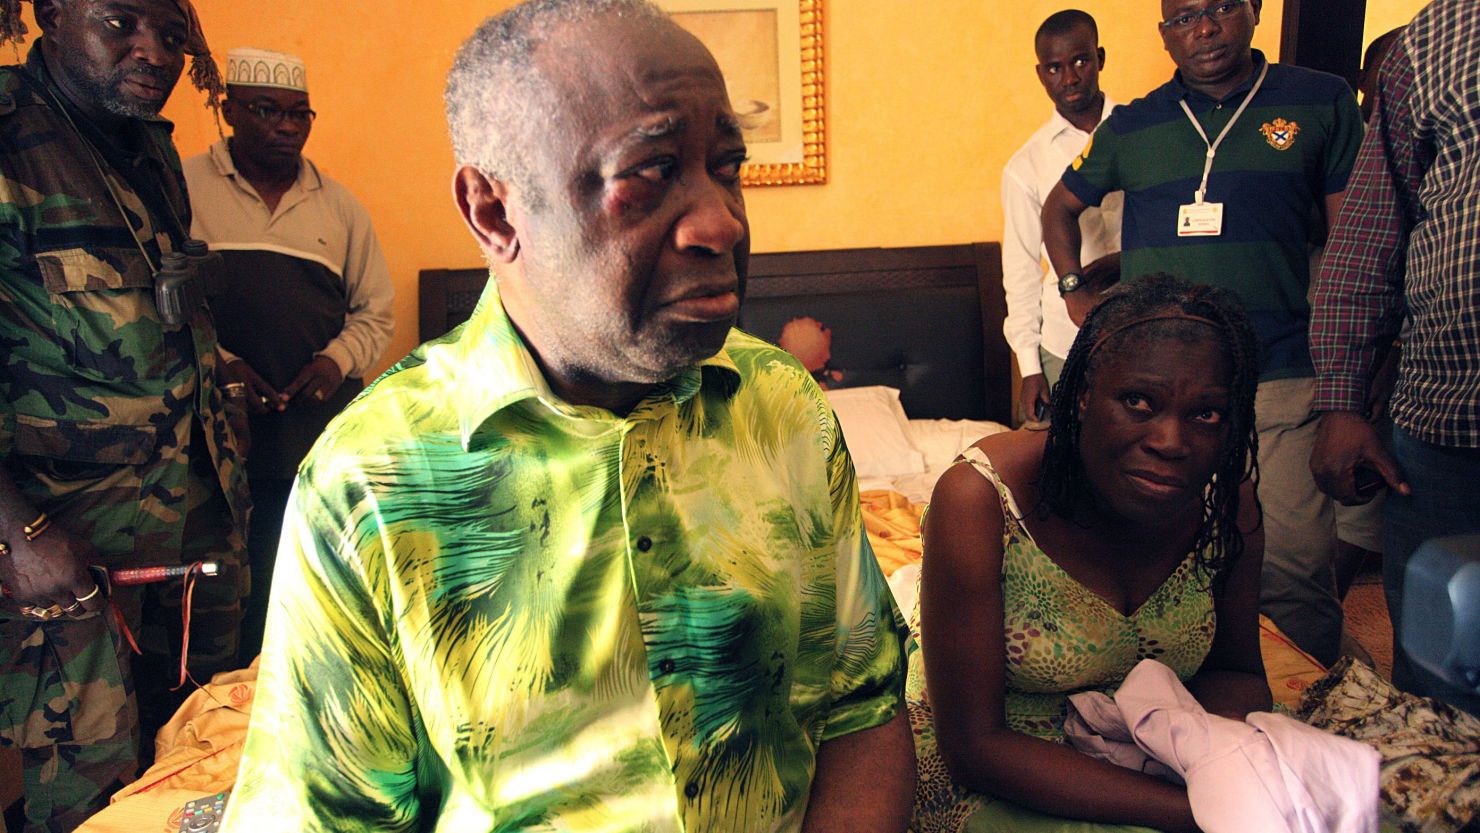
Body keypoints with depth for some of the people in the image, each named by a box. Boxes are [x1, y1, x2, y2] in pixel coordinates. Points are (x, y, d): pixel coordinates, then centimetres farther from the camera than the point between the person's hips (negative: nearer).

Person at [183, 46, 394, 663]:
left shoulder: (339, 205, 13)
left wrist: (338, 360, -2)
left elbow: (375, 311, 16)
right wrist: (215, 362, -11)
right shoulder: (182, 187, 4)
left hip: (326, 432, 3)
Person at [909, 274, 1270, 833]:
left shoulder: (1229, 503, -11)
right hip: (981, 771, -5)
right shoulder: (978, 500, -27)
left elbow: (1233, 669, 3)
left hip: (1143, 755, 5)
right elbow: (975, 744, -24)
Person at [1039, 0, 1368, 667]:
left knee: (1293, 572, -4)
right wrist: (1075, 290, 15)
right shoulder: (1131, 128, 12)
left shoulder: (1321, 103, 8)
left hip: (1281, 384, -1)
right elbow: (1059, 208, 27)